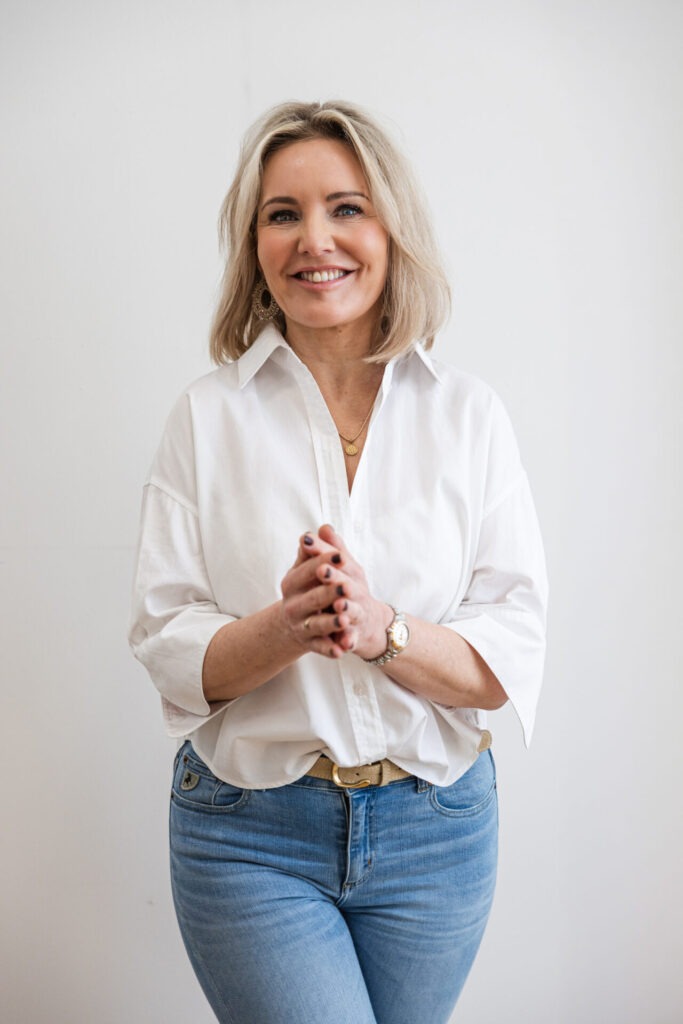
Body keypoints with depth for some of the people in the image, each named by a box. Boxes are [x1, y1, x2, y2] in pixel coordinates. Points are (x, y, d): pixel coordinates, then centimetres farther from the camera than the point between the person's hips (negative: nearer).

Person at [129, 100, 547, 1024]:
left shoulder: (469, 415, -3)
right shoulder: (206, 417, -3)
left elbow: (513, 660, -6)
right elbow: (166, 649, -6)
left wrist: (378, 626, -24)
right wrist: (285, 627, -25)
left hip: (437, 831, 2)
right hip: (248, 832, -1)